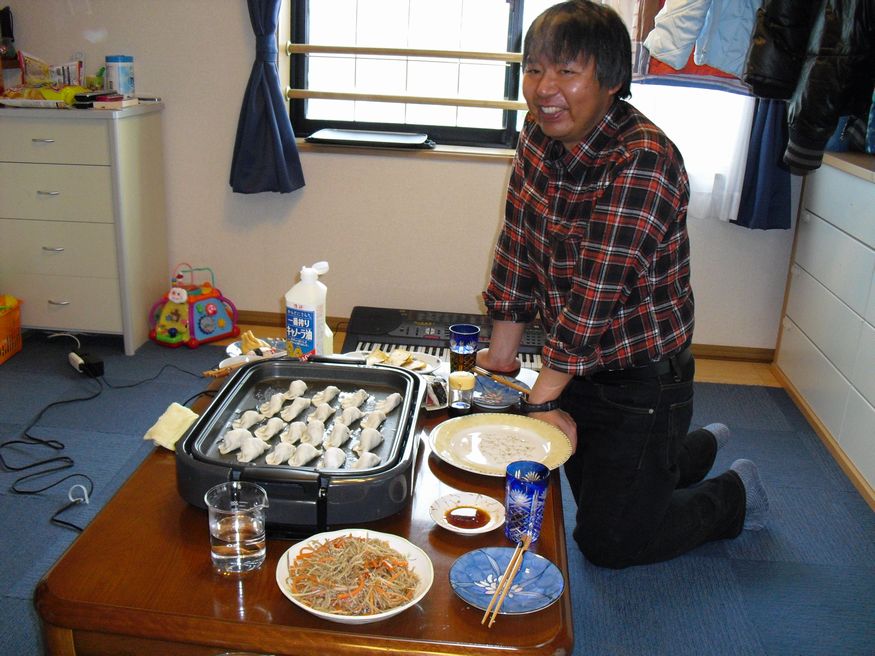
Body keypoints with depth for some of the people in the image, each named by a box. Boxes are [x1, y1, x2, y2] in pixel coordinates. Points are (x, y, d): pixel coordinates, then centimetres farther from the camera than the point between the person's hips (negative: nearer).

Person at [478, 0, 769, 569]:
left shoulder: (643, 161, -28)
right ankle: (702, 446, 53)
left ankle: (737, 496, 28)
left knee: (608, 542, 4)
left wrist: (543, 396, -21)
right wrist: (501, 355, 3)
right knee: (596, 495, 28)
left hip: (642, 379, -7)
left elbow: (596, 293, -27)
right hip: (578, 368, 8)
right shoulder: (539, 135, -3)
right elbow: (518, 247, 1)